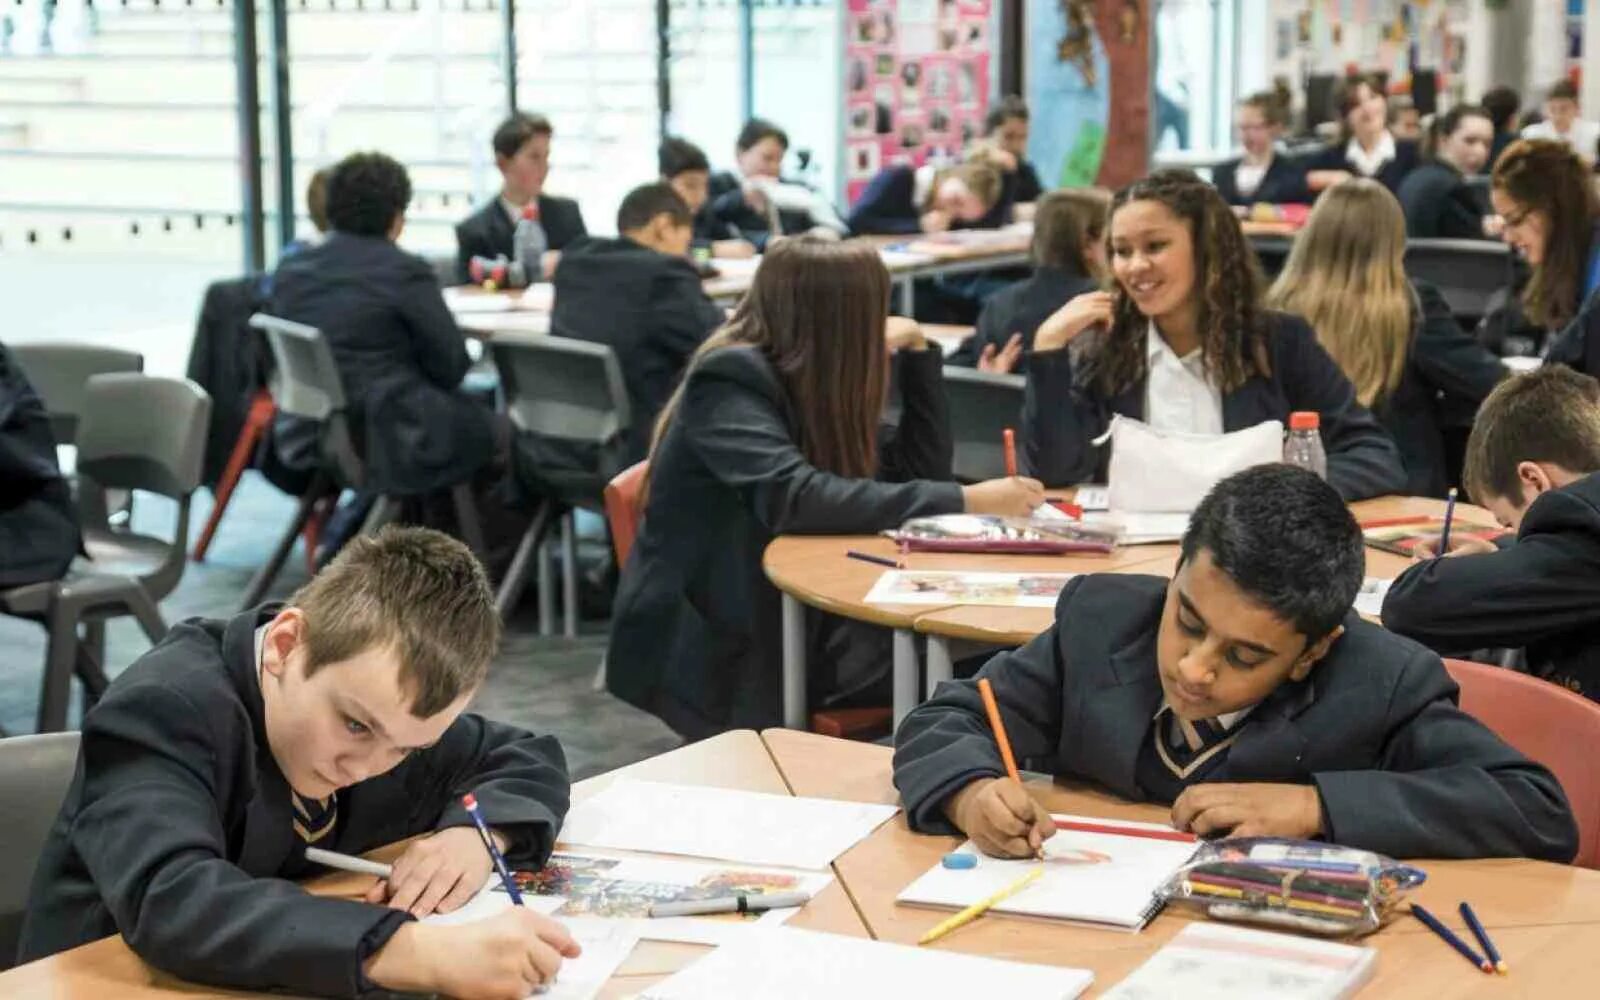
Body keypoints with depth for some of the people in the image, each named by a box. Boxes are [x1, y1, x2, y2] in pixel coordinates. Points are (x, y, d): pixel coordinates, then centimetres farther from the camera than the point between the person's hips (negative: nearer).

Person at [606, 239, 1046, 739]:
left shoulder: (813, 382, 8)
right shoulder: (730, 382, -15)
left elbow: (920, 469, 10)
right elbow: (795, 498, -31)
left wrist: (915, 347, 2)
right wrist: (965, 501, -31)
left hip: (789, 619, 7)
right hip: (715, 647, -7)